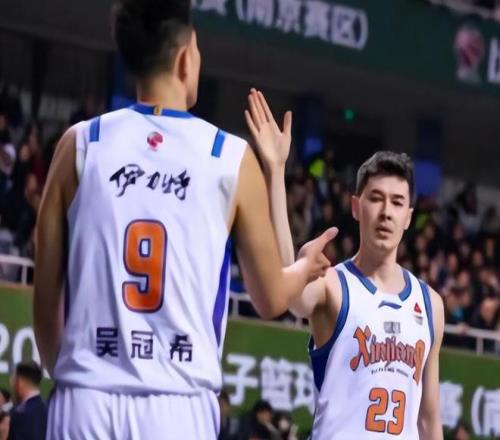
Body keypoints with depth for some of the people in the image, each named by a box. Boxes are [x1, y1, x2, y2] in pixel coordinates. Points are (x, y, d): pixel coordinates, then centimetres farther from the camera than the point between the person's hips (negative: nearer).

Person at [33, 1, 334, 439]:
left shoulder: (80, 145, 5)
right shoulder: (231, 158, 3)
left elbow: (46, 292, 10)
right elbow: (270, 299, 14)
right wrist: (307, 266, 36)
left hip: (87, 402, 1)